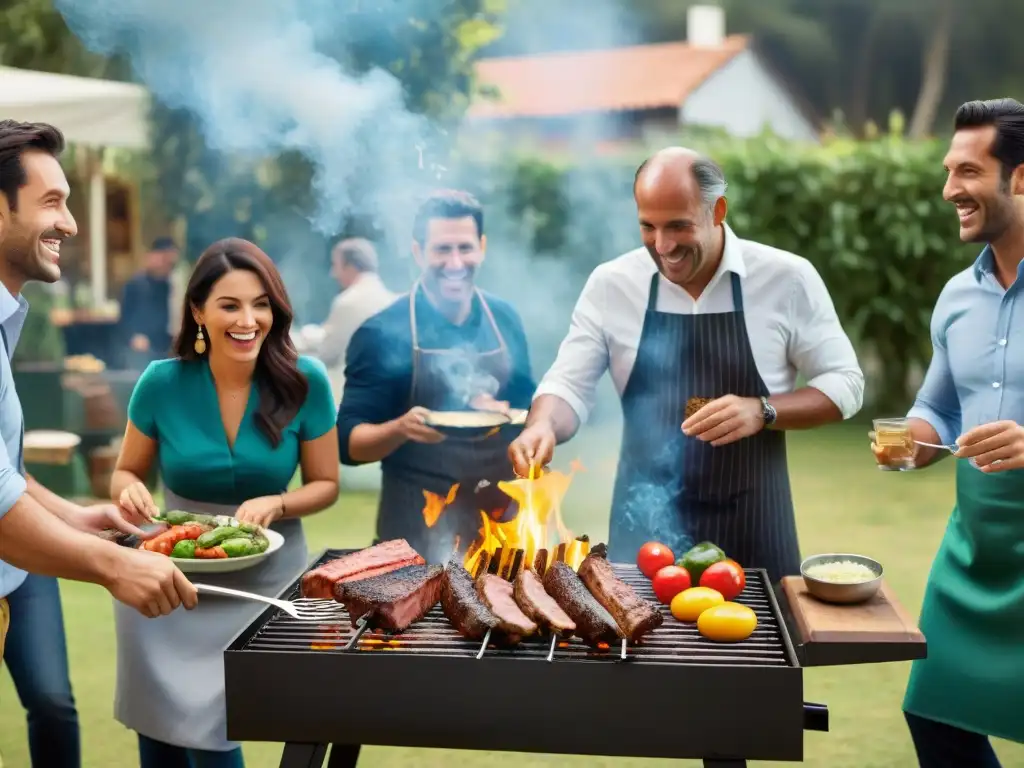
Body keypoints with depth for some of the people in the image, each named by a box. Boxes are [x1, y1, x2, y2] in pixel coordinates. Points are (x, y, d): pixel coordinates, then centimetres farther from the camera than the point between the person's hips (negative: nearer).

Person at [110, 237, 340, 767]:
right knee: (159, 725, 8)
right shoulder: (162, 383, -10)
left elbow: (325, 484, -2)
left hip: (265, 577, -1)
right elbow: (126, 472, 4)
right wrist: (129, 490, -19)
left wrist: (275, 505, -22)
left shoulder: (305, 382, -13)